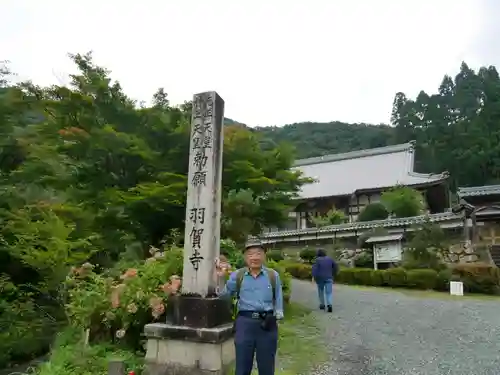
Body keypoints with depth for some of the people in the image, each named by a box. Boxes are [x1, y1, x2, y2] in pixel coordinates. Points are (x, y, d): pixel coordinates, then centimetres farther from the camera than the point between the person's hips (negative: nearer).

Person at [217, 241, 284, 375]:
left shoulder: (273, 275, 2)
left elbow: (278, 299, 9)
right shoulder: (237, 276, 2)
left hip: (267, 323, 0)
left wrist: (277, 316, 2)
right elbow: (223, 294, 5)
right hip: (245, 322, 0)